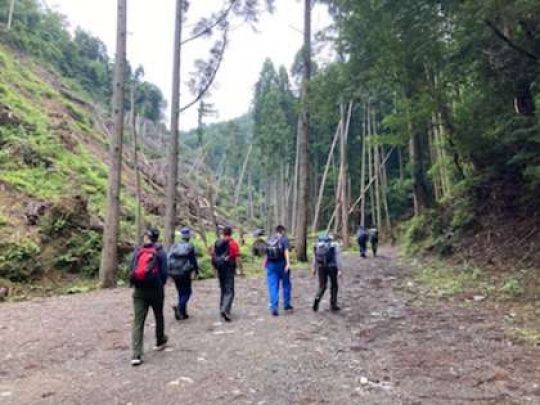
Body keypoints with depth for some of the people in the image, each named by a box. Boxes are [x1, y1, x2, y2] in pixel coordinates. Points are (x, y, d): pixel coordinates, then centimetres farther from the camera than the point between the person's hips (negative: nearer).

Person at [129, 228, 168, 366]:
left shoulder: (137, 251, 2)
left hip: (139, 291, 1)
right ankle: (160, 342, 40)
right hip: (156, 290, -1)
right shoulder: (160, 252, -5)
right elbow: (164, 272, -5)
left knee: (138, 321, -1)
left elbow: (131, 270, 5)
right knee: (158, 316, 21)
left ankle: (136, 355, -9)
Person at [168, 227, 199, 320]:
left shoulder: (174, 246, 5)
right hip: (185, 273, -5)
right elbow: (193, 260, -5)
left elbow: (169, 259, 4)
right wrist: (196, 271, 6)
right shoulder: (190, 247, -9)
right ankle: (179, 307, -19)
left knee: (181, 292, 16)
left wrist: (169, 272, 10)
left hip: (174, 273, 5)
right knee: (187, 292, 5)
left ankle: (182, 313, 19)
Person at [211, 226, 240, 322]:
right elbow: (237, 258, -12)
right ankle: (225, 310, -20)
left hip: (219, 269, 5)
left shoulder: (217, 243, 6)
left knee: (223, 289, 20)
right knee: (229, 291, -4)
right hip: (229, 269, -5)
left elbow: (213, 256, 11)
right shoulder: (233, 243, -9)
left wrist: (215, 268, 20)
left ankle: (222, 309, 25)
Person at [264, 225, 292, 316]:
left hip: (271, 265, 3)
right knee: (286, 285, 16)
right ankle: (286, 304, 25)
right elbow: (286, 251, -17)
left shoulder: (269, 240, 9)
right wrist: (288, 263, -23)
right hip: (282, 264, -3)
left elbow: (266, 254, 13)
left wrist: (265, 263, 25)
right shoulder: (284, 239, -5)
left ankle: (274, 308, -2)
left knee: (273, 287, 3)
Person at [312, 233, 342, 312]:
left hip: (321, 267, 2)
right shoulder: (335, 245, -2)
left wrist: (314, 268, 15)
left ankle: (317, 299, -13)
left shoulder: (317, 245, 7)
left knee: (322, 286, 11)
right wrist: (339, 269, -8)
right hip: (332, 267, -2)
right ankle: (333, 305, 16)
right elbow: (338, 258, -8)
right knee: (334, 286, 13)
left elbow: (315, 257, 9)